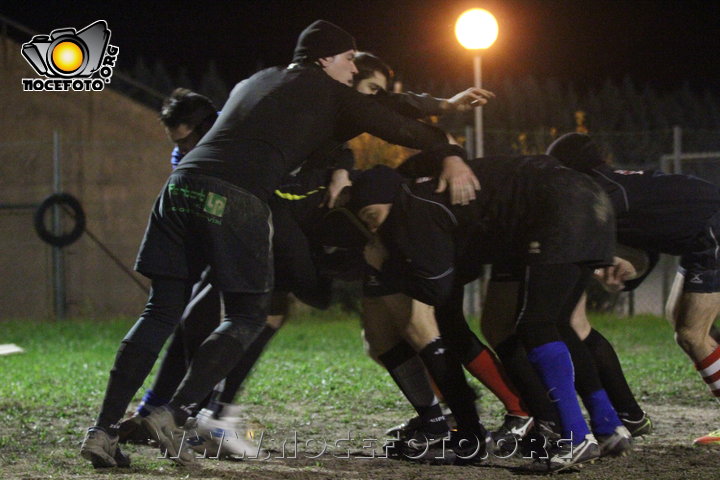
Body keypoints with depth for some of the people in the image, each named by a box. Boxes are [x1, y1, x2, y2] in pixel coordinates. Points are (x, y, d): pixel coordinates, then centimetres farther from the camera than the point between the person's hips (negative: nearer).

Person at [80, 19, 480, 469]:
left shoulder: (254, 83, 32)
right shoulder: (327, 92, 13)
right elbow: (395, 126, 11)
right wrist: (451, 155, 18)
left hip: (182, 184, 6)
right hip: (236, 199, -6)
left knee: (161, 313, 7)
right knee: (246, 318, 5)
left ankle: (105, 428, -1)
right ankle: (175, 416, -10)